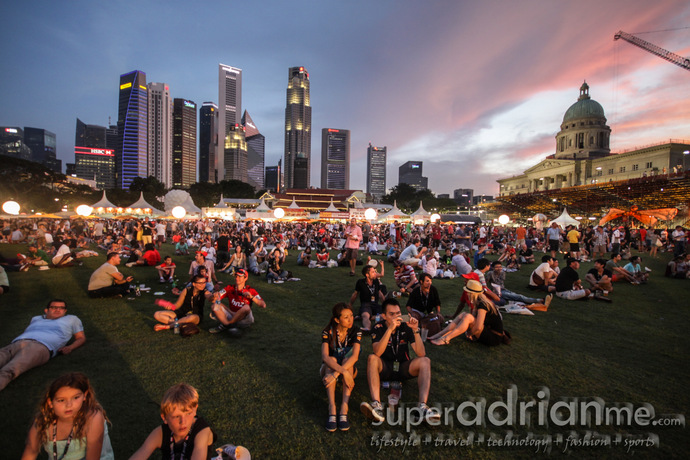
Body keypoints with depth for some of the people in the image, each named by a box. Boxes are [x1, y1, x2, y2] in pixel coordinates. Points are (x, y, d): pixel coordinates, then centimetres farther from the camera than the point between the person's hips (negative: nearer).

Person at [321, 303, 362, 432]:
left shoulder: (356, 331, -15)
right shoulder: (328, 332, -17)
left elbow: (354, 356, -29)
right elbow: (324, 356, -32)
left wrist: (336, 374, -41)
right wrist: (344, 372, -45)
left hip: (349, 368, 1)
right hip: (329, 368, -1)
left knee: (348, 356, -32)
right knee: (332, 359, -33)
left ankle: (344, 408, -42)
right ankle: (332, 408, -45)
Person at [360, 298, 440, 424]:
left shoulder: (406, 327, -5)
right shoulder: (379, 327, -9)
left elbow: (421, 354, -13)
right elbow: (377, 353, -27)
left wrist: (416, 330, -25)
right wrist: (390, 329, -35)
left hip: (403, 368, 2)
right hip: (384, 368, -2)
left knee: (425, 361, -23)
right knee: (372, 358, -31)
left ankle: (422, 406, -39)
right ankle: (377, 405, -44)